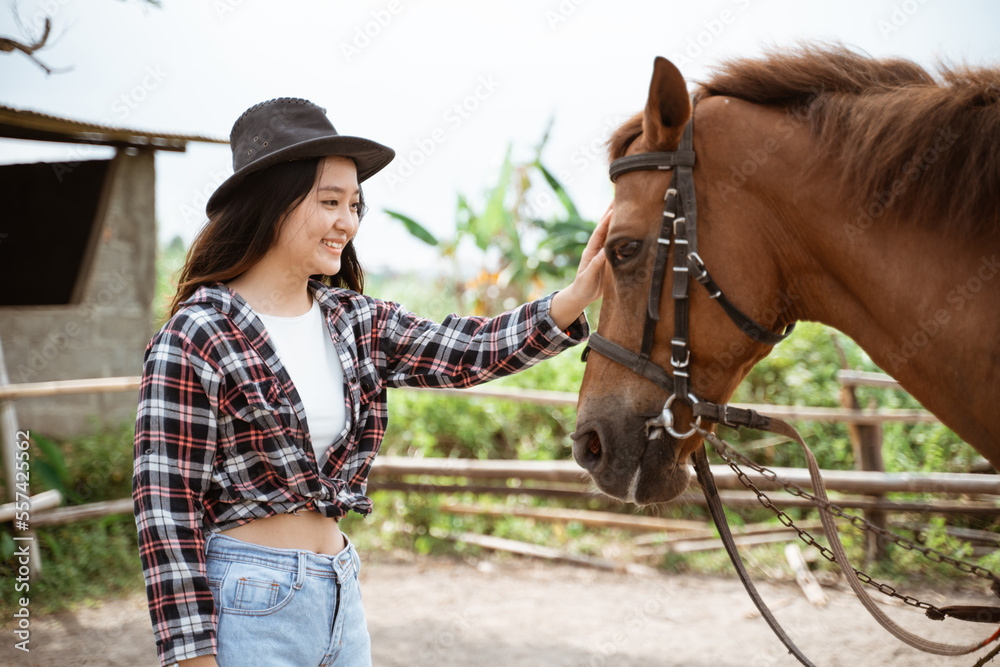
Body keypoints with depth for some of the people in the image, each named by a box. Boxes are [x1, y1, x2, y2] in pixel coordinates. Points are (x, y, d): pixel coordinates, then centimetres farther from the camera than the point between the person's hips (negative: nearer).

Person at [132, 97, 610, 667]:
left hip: (341, 592, 7)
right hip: (248, 602, -6)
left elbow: (462, 352, -7)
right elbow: (167, 506, -14)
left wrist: (574, 300, -23)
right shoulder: (193, 339, -13)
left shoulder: (354, 322, 6)